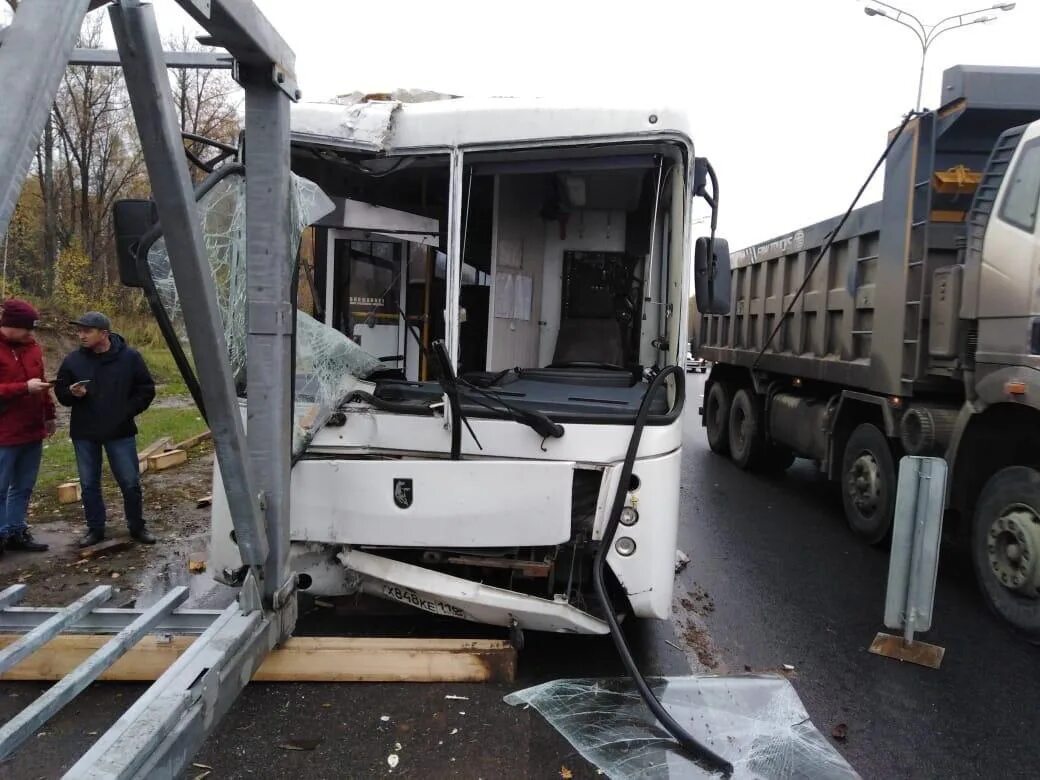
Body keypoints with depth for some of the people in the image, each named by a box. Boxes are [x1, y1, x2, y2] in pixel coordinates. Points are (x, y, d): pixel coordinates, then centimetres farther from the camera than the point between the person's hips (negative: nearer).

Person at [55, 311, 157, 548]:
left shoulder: (130, 357, -6)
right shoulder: (73, 360, -1)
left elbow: (146, 389, 1)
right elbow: (60, 391, 7)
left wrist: (127, 411, -7)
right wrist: (72, 393, -15)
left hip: (120, 432, -2)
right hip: (84, 433, 2)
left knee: (130, 483, 3)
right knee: (89, 484, 10)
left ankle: (137, 527, 18)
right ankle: (95, 528, 24)